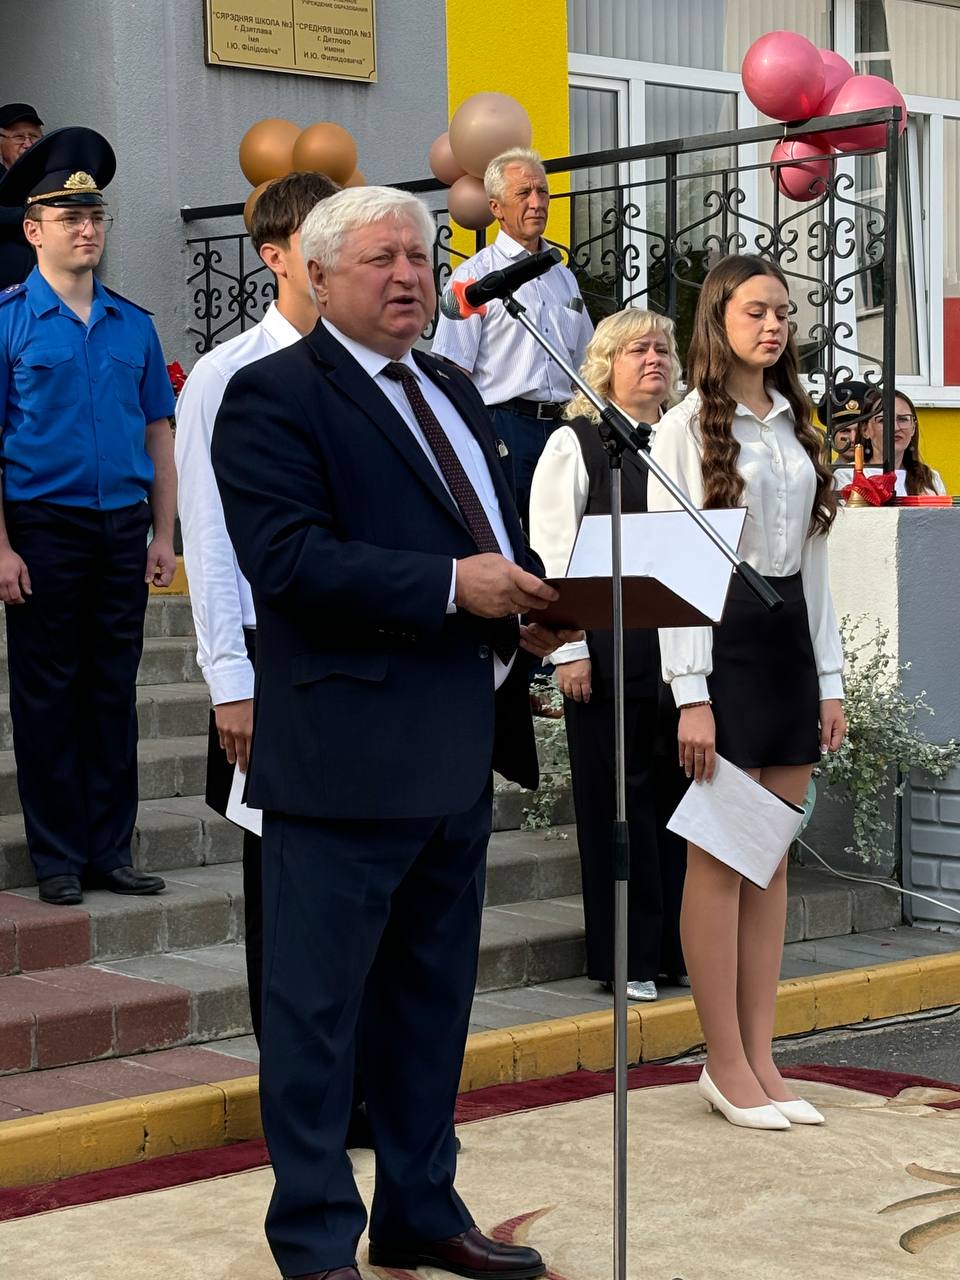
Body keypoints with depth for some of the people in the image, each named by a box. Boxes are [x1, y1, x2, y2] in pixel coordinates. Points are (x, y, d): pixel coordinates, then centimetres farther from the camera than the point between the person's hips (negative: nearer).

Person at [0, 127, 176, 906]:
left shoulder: (133, 325, 8)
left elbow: (158, 434, 11)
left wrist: (163, 536, 5)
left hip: (122, 527, 4)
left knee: (115, 691, 9)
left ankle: (112, 851, 17)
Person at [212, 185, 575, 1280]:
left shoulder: (450, 391, 18)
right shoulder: (273, 396, -8)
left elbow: (495, 528, 26)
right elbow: (288, 559, -19)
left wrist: (531, 601, 3)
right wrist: (451, 585, -22)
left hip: (459, 753, 9)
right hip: (346, 756, -8)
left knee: (431, 999, 17)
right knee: (317, 1010, 0)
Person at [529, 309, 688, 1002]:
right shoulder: (574, 444, 0)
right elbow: (552, 552, -5)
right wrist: (569, 650, -11)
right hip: (610, 650, -4)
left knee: (682, 788, 6)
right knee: (618, 797, 1)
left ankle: (681, 947, 17)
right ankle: (628, 957, 10)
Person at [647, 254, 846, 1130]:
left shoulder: (796, 426, 14)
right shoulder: (688, 428, -6)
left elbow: (814, 561, 15)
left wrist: (830, 678, 10)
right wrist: (690, 695, -16)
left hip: (788, 638, 7)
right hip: (723, 637, -6)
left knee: (774, 858, 7)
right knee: (721, 859, -2)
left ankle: (760, 1056, 13)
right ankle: (727, 1065, 5)